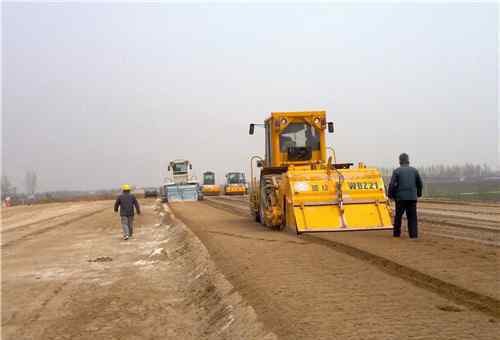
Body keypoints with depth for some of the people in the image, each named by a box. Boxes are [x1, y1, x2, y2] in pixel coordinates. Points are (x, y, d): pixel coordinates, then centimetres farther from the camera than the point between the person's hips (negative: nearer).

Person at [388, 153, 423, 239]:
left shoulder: (396, 171, -2)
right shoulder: (414, 170, 7)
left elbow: (392, 184, -8)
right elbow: (420, 184, 11)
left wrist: (390, 195, 5)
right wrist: (418, 193, 27)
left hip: (400, 197, -2)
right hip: (412, 197, 2)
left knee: (398, 216, 10)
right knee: (412, 217, 4)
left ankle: (397, 233, 17)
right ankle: (414, 234, -2)